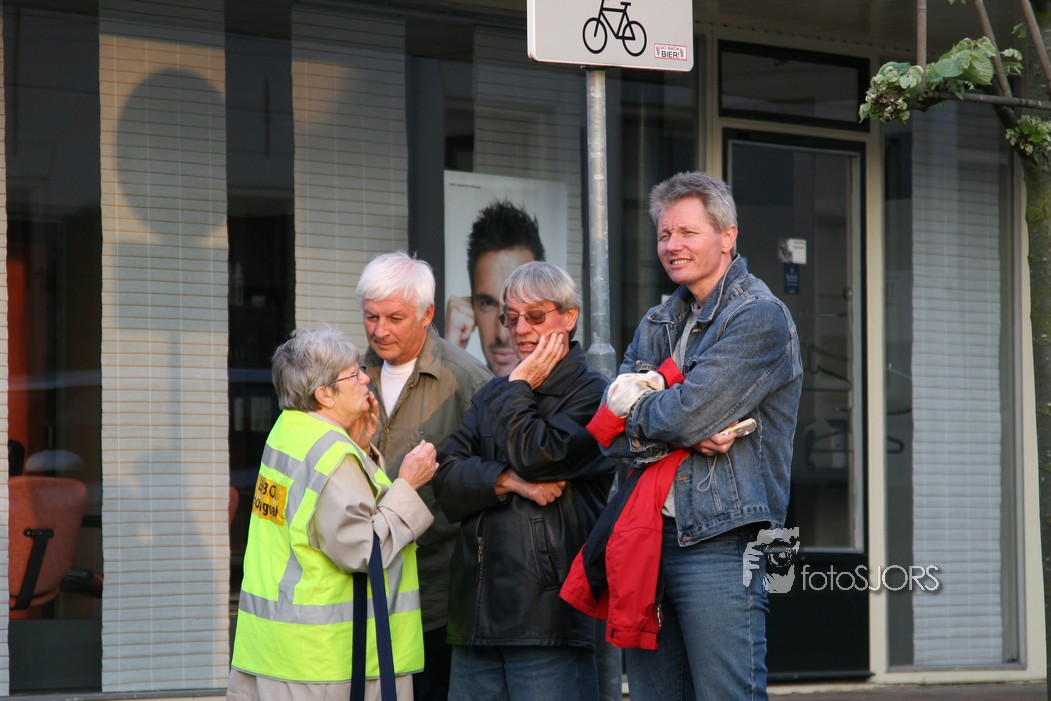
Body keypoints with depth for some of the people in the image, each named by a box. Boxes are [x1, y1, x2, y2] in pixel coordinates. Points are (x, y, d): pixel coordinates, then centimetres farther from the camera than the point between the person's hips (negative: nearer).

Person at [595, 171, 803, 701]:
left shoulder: (759, 316, -5)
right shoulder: (657, 325, 19)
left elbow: (688, 415, -16)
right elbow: (613, 438, 8)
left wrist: (634, 405, 4)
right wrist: (690, 436, -10)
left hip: (718, 538, -8)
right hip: (649, 538, 8)